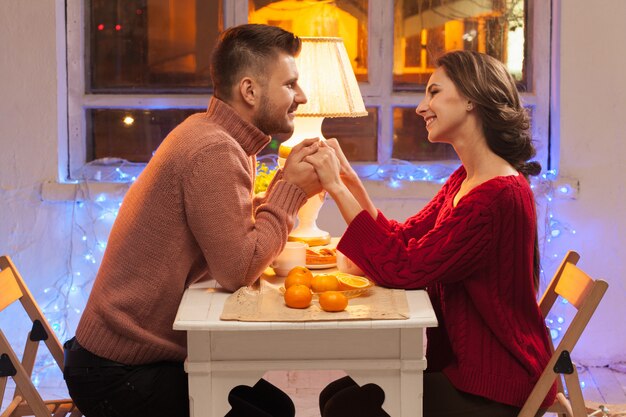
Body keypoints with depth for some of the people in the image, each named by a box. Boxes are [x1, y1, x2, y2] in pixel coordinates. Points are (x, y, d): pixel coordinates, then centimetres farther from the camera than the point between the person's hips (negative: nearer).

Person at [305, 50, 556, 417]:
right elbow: (404, 238, 4)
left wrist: (337, 186, -21)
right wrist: (348, 180, -7)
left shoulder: (499, 195, -24)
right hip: (460, 357, 9)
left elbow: (402, 269, -25)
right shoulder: (464, 180, 8)